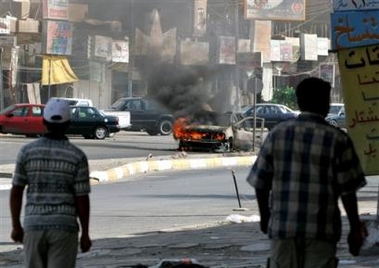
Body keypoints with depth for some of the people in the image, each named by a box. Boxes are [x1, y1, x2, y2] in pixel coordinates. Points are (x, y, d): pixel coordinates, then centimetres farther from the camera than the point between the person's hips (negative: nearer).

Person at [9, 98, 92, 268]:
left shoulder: (27, 151, -1)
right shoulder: (77, 156, -7)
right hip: (64, 227, -2)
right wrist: (85, 234, 2)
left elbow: (16, 192, 2)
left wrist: (16, 226, 11)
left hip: (34, 225, 2)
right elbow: (82, 199, -6)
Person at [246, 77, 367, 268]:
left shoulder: (277, 134, 3)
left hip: (283, 224, 2)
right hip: (321, 230, -2)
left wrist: (265, 216, 19)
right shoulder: (338, 139, -5)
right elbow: (347, 189, -5)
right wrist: (355, 228, 5)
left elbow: (260, 182, 5)